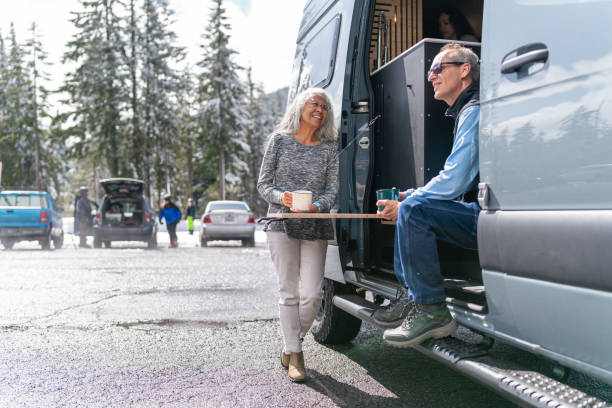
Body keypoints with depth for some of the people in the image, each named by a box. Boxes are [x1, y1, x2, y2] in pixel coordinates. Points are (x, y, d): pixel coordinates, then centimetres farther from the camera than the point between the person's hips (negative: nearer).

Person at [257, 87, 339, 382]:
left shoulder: (329, 148, 9)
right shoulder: (279, 140, 6)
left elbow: (332, 190, 5)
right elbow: (263, 184, 5)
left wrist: (316, 206, -16)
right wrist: (282, 197, -15)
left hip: (316, 228, 2)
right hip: (282, 225, -1)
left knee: (312, 295, -4)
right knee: (289, 292, -1)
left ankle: (292, 343, 22)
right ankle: (294, 354, 12)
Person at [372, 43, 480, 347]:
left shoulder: (474, 111, -12)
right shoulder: (464, 112, 21)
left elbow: (454, 182, -22)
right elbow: (456, 181, 22)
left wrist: (407, 202, -9)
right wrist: (407, 196, 11)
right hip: (476, 212, 11)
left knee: (413, 210, -26)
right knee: (408, 204, 18)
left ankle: (432, 311, -17)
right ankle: (410, 296, 13)